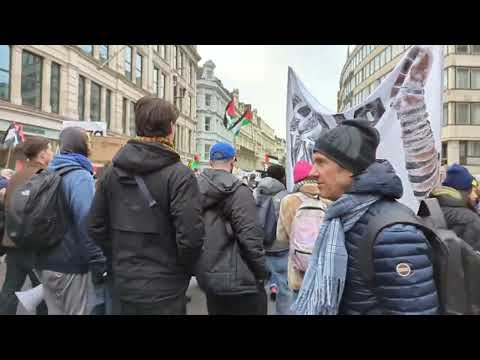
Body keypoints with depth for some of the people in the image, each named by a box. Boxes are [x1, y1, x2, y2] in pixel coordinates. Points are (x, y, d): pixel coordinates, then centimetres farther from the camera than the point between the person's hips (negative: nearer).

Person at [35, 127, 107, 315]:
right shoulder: (80, 176, -16)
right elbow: (87, 225, -23)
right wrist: (98, 264, -19)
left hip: (46, 263, 8)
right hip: (71, 266, -8)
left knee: (55, 311, 19)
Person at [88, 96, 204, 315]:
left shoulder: (112, 172, 0)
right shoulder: (179, 174, -18)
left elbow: (96, 227, 4)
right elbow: (190, 236, -23)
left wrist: (122, 258, 14)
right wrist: (184, 272, -4)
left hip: (124, 283, 6)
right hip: (164, 289, -5)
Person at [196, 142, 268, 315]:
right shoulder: (237, 190, -16)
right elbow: (250, 237, -21)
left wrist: (202, 267, 16)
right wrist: (261, 273, -8)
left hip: (207, 277, 7)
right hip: (239, 280, -7)